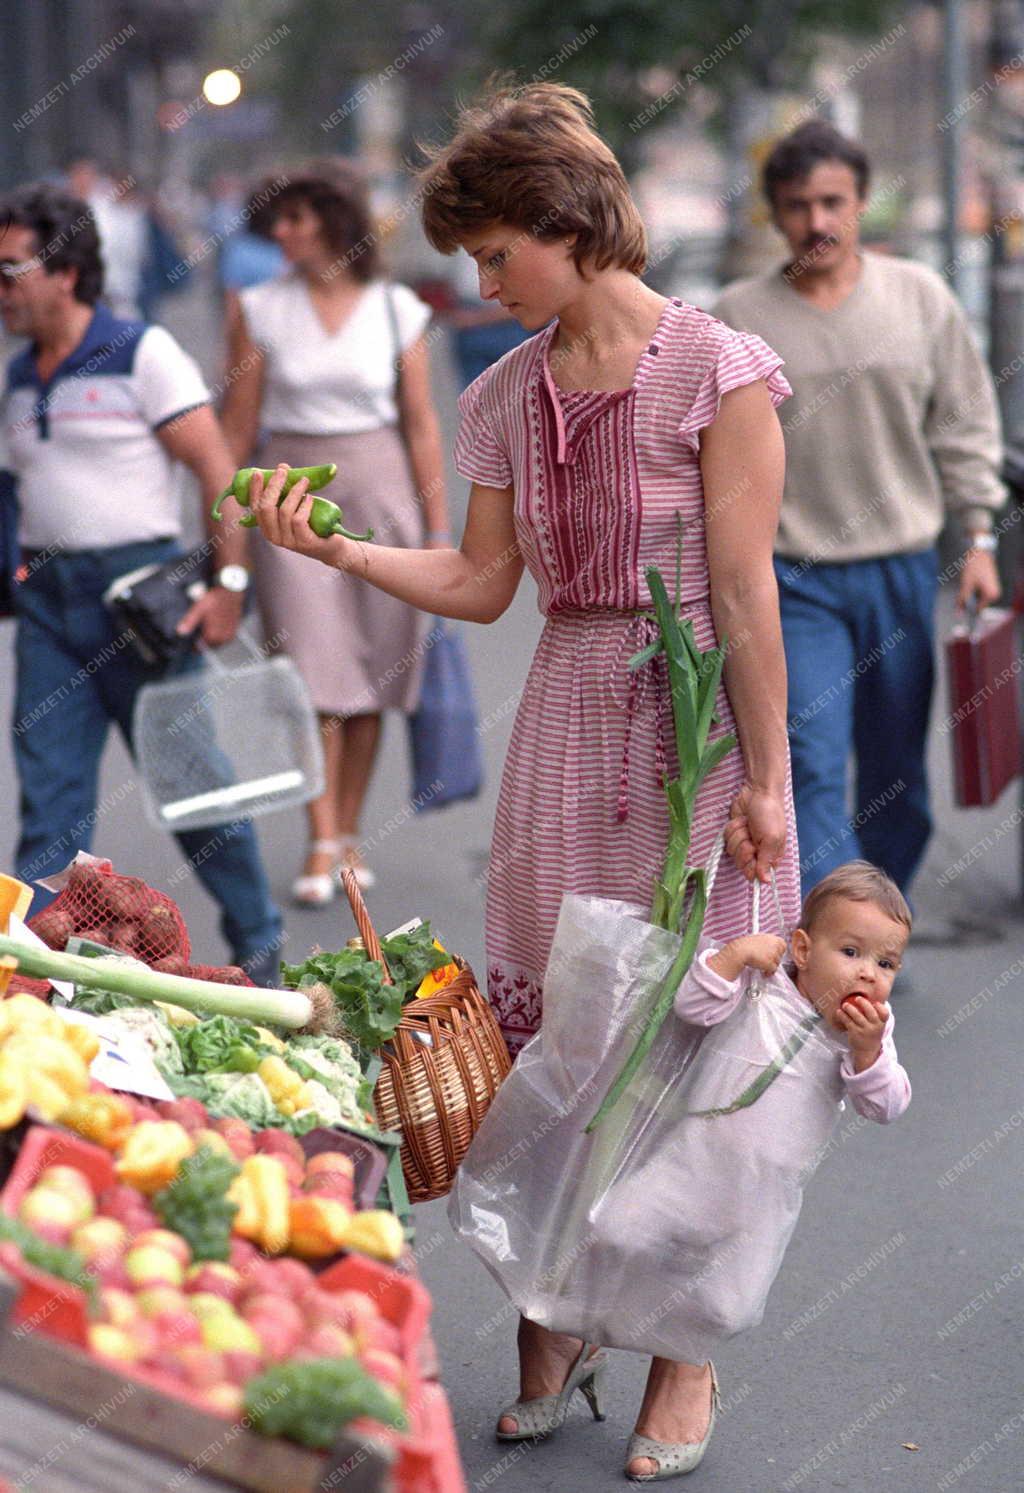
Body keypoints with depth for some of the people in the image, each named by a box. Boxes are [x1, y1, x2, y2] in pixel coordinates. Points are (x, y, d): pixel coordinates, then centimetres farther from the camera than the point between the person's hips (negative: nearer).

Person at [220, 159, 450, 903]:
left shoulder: (396, 309, 2)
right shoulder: (260, 310, 2)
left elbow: (422, 424, 4)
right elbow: (236, 427, 4)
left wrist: (438, 530, 2)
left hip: (381, 487, 1)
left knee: (368, 677, 5)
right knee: (313, 672, -8)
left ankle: (350, 834, 17)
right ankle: (322, 847, -6)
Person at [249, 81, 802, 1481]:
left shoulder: (715, 369, -10)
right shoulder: (508, 394, 8)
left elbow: (746, 590, -11)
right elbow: (482, 582, 12)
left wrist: (761, 776, -12)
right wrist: (338, 548, -1)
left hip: (697, 718, -5)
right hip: (568, 716, 5)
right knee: (543, 1019, 5)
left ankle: (685, 1350, 12)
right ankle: (554, 1318, 17)